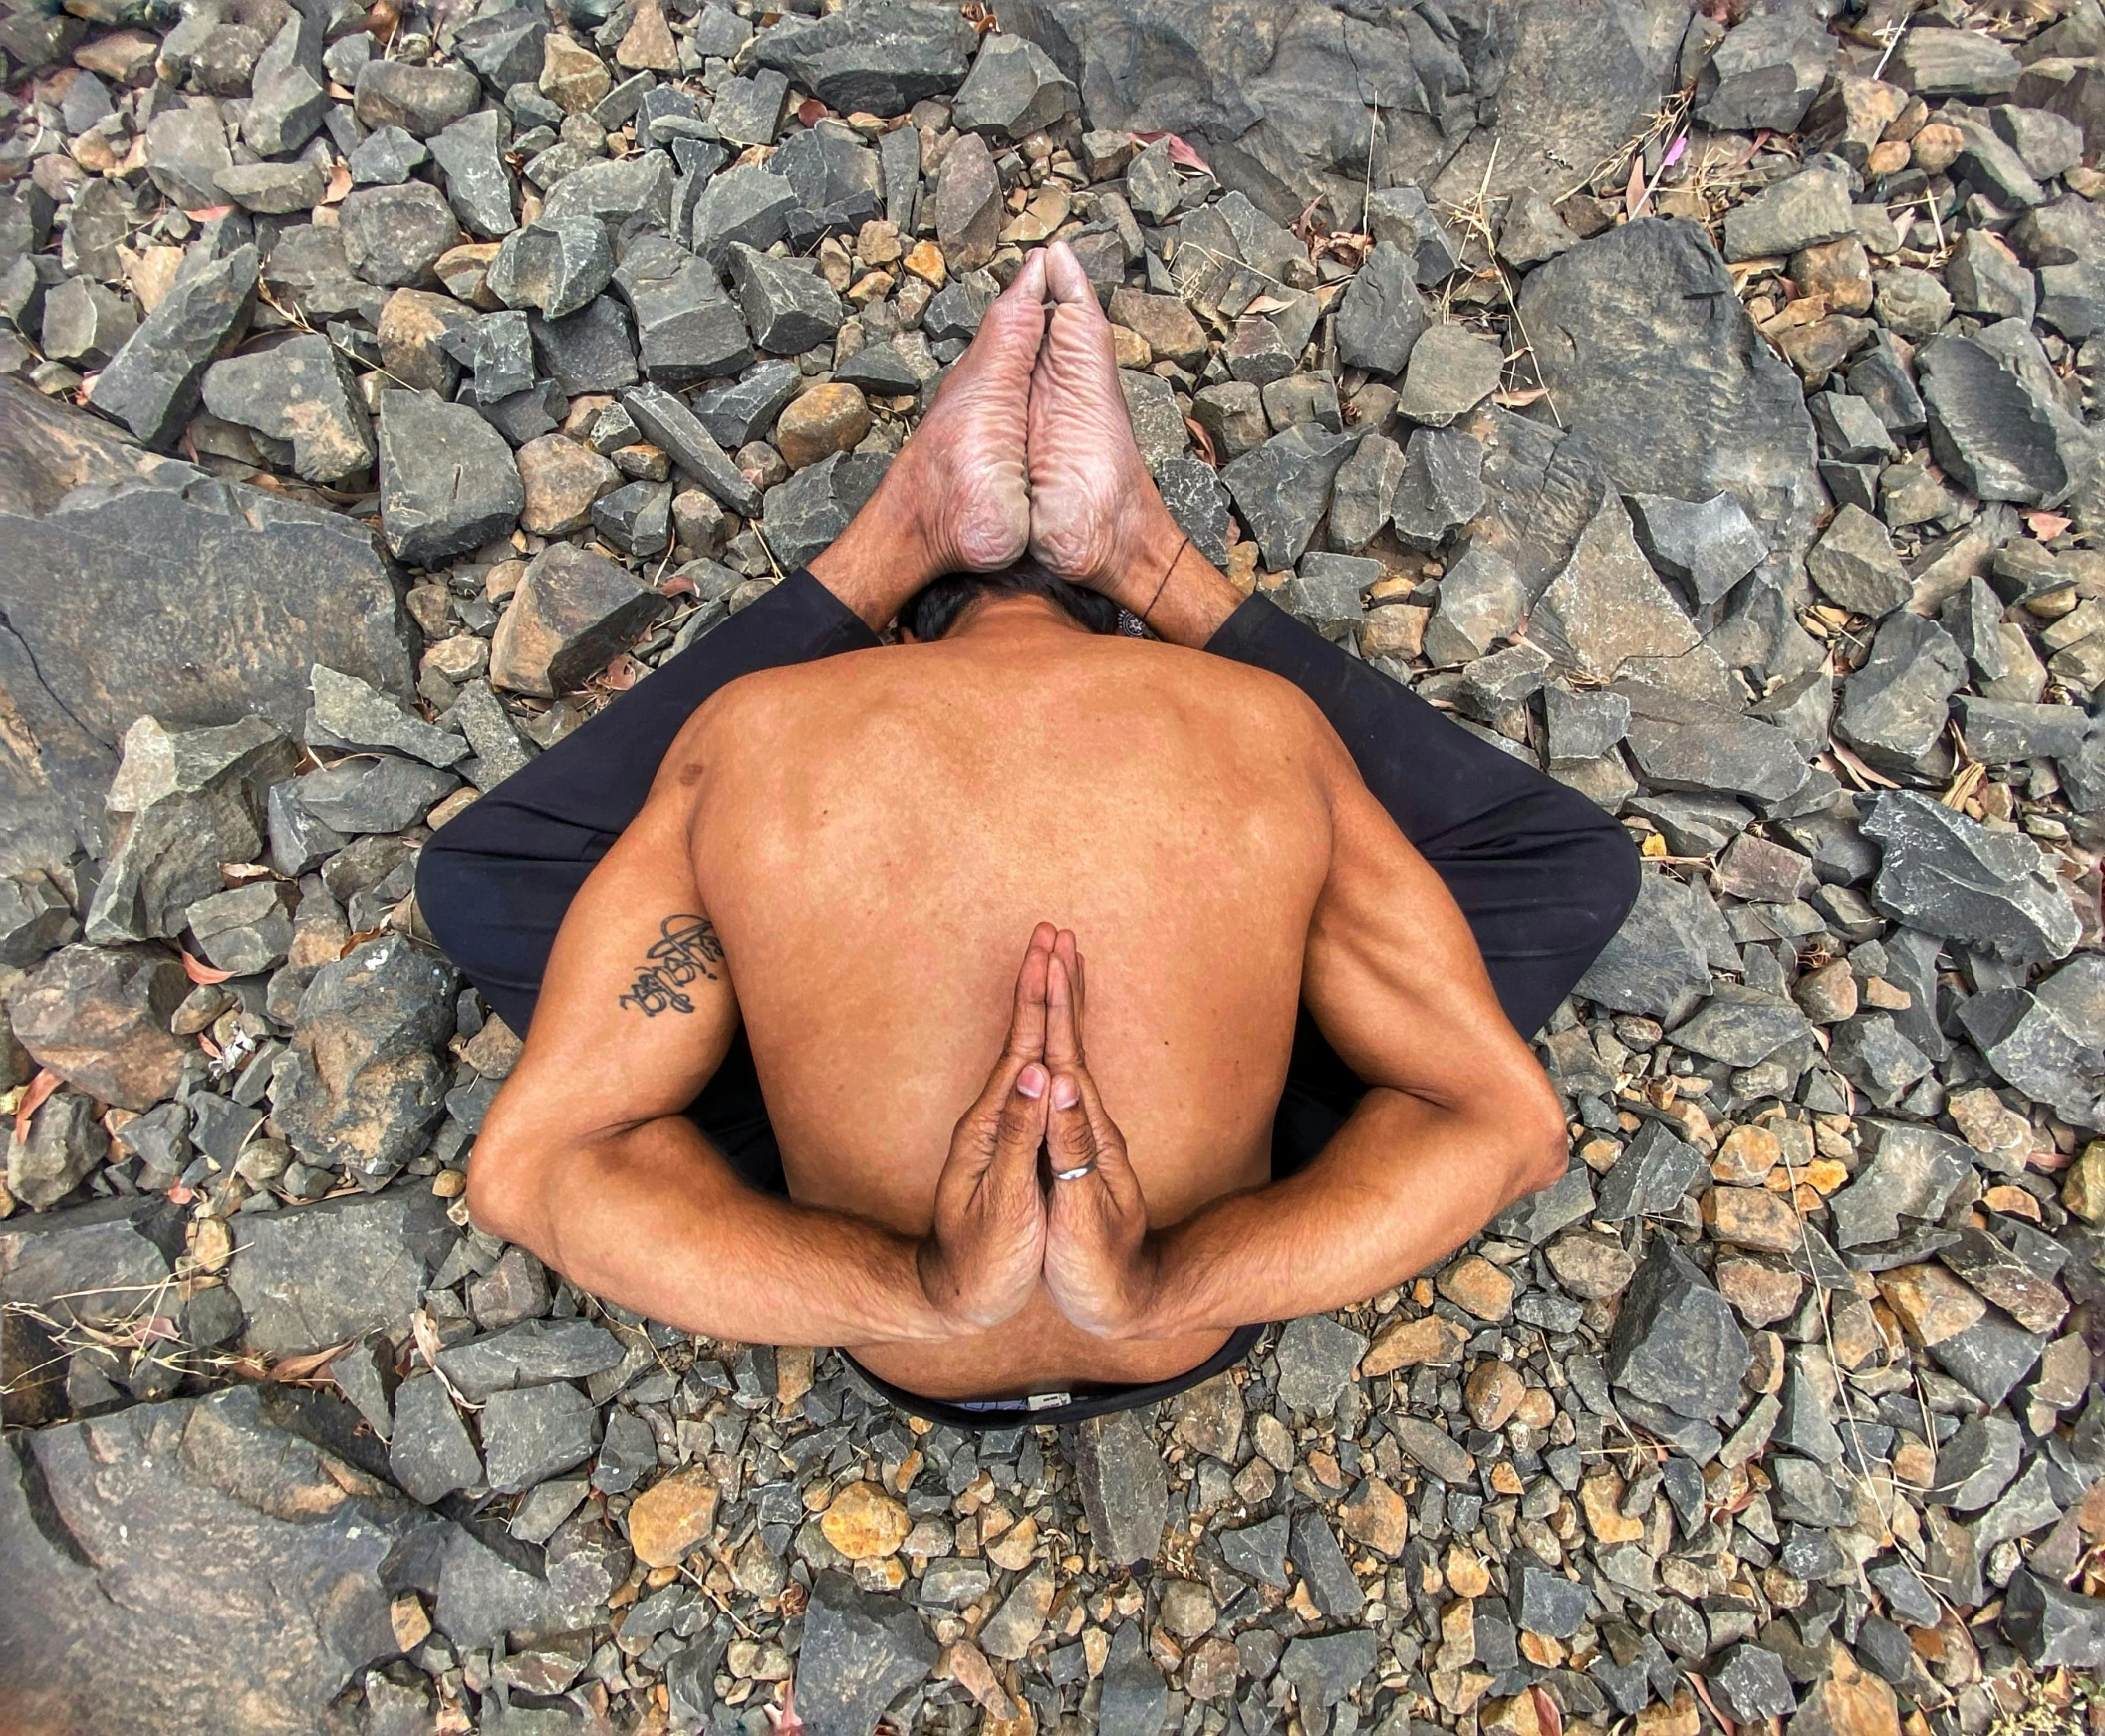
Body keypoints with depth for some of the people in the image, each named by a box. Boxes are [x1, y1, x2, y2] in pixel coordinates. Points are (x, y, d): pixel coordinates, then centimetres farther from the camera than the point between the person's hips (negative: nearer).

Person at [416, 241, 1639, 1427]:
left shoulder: (751, 735, -19)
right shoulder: (1272, 726, -18)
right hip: (1204, 1324, 1)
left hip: (895, 1350, 1)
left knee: (481, 879, 11)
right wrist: (1163, 1286, -29)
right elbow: (1507, 1123, -17)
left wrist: (925, 1287, -32)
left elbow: (526, 1164, -19)